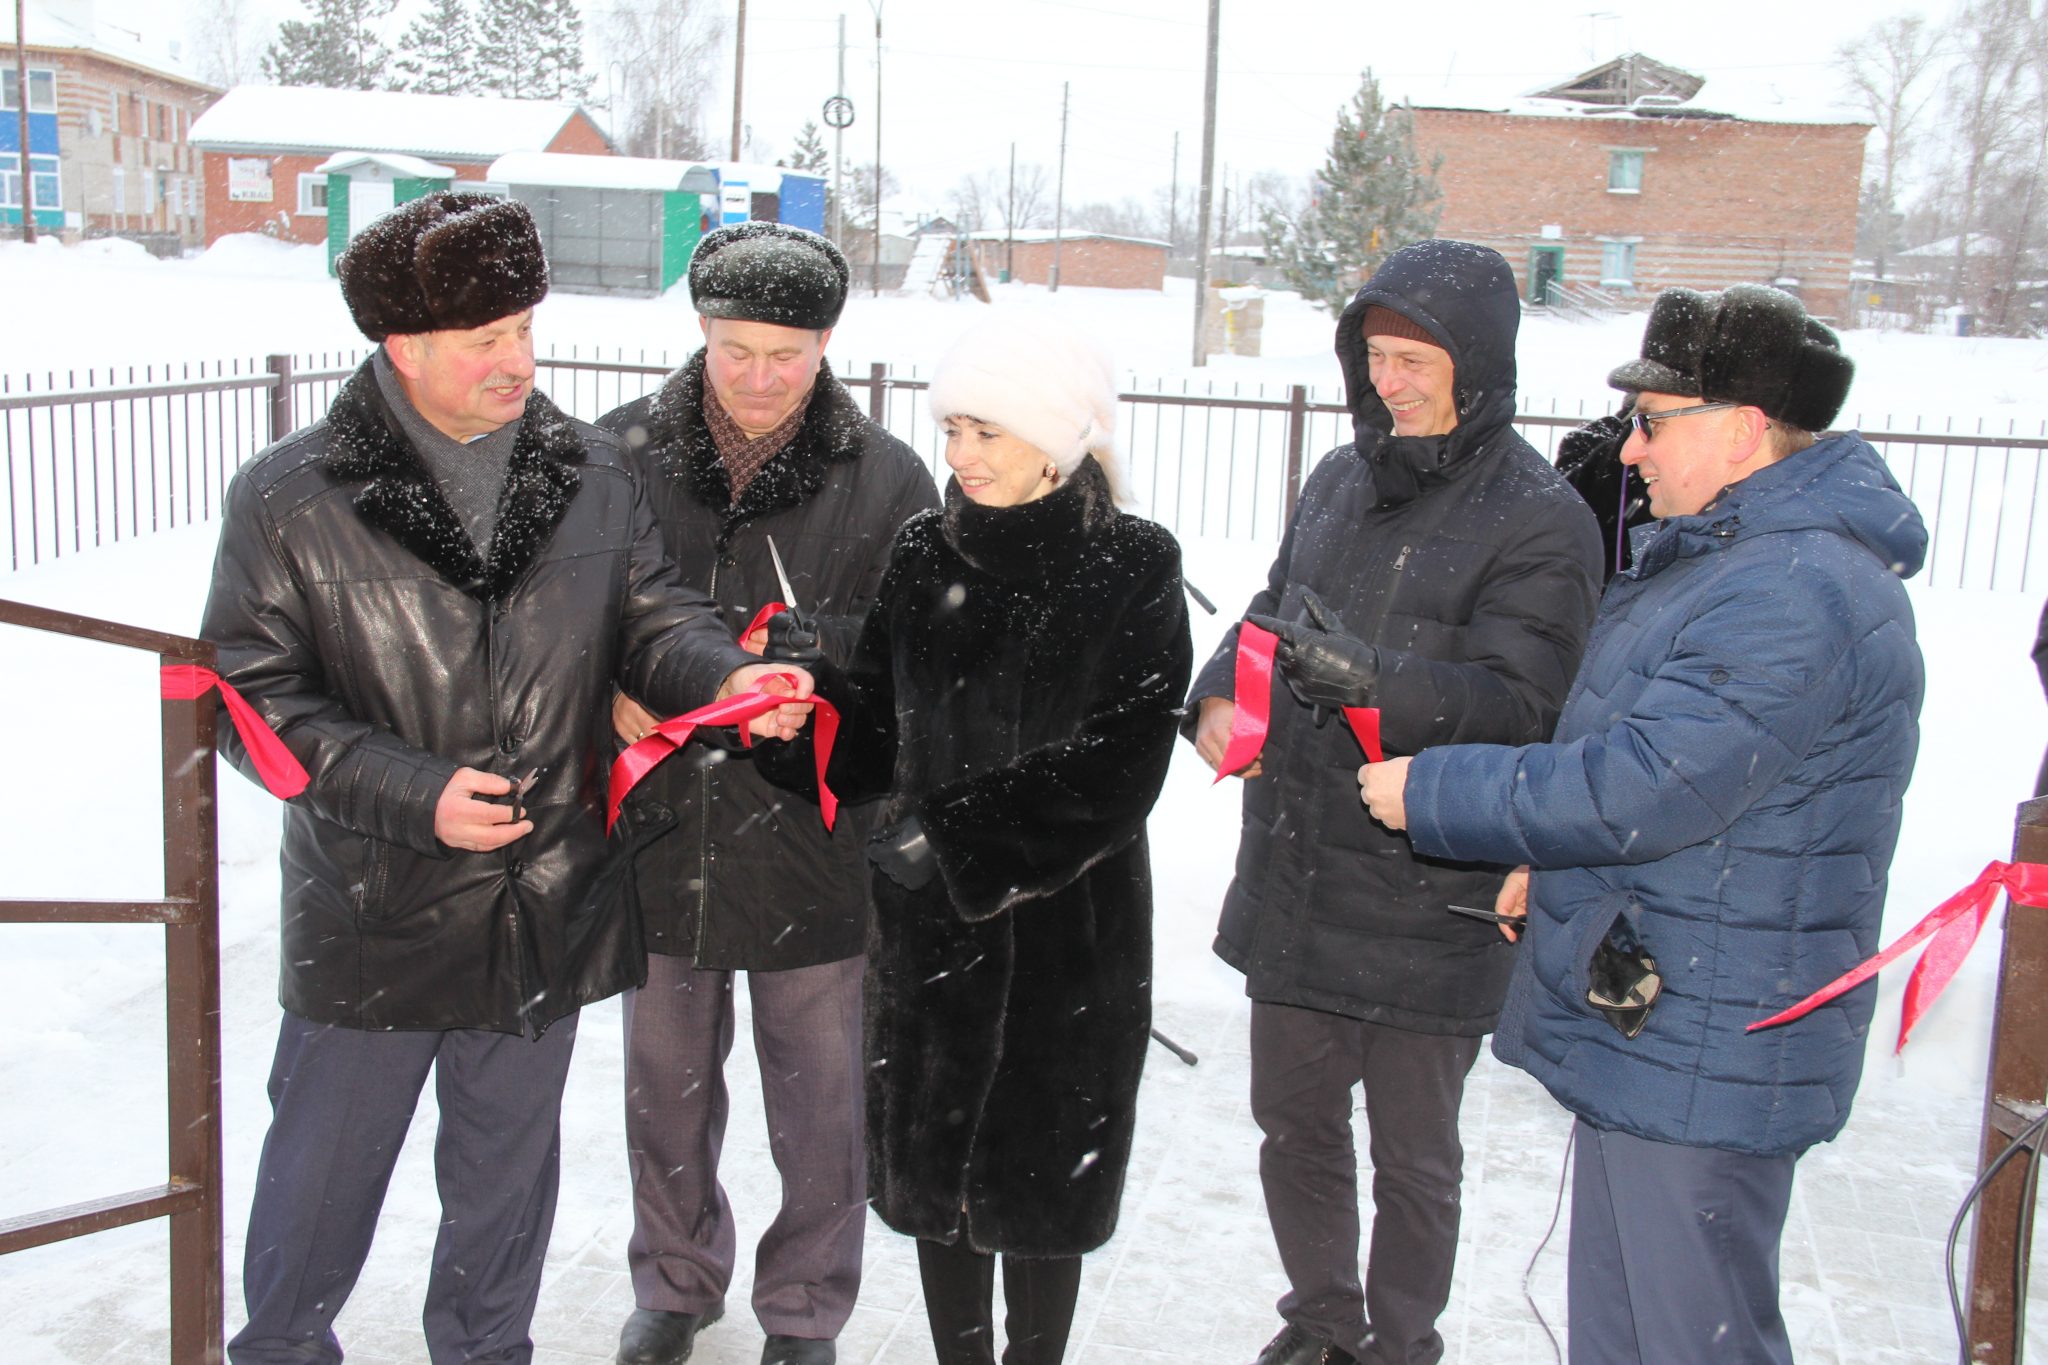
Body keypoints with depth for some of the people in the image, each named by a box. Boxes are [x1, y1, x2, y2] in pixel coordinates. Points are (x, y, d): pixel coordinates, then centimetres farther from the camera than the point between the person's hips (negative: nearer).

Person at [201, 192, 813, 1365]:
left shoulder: (593, 473, -2)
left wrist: (726, 675, -22)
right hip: (373, 912, -3)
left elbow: (655, 615, 0)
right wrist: (414, 794, -23)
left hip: (549, 902, 3)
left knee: (509, 1163, 22)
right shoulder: (291, 499, -11)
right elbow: (257, 695, -11)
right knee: (326, 1166, 16)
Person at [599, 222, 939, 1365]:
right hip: (662, 834, 2)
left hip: (816, 842, -1)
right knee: (667, 1087, 20)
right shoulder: (622, 452, -3)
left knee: (820, 1103, 12)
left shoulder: (887, 478, -6)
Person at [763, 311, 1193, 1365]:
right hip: (929, 922, 4)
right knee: (932, 1163, 14)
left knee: (1039, 1175, 9)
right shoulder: (925, 551, 2)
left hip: (1068, 925, -4)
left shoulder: (1133, 570, -10)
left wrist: (954, 833, -19)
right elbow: (881, 726, 4)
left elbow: (1113, 771, -15)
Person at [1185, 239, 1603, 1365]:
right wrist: (1217, 698, -5)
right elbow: (1273, 613, 16)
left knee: (1412, 1159, 12)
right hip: (1292, 881, 6)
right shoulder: (1342, 479, 8)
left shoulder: (1540, 520, -11)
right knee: (1293, 1123, 20)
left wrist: (1371, 677, -34)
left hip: (1428, 903, -6)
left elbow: (1516, 703, -19)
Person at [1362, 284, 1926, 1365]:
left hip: (1701, 1059, -11)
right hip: (1644, 1019, 11)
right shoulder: (1725, 554, 14)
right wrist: (1556, 864, 13)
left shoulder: (1793, 593, -23)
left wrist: (1433, 792, -16)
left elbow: (1646, 789, -26)